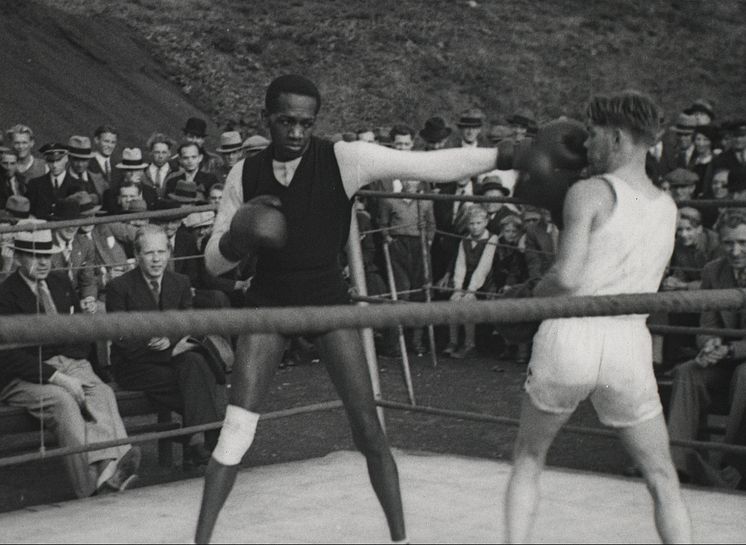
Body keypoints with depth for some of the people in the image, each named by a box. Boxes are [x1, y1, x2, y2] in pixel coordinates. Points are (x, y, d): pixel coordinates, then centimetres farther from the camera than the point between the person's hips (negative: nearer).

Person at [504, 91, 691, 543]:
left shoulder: (590, 192, -7)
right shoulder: (668, 208, 10)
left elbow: (567, 277, -17)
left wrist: (538, 290, 5)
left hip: (570, 334, -3)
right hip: (630, 343, 3)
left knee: (528, 459, 18)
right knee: (663, 477, 15)